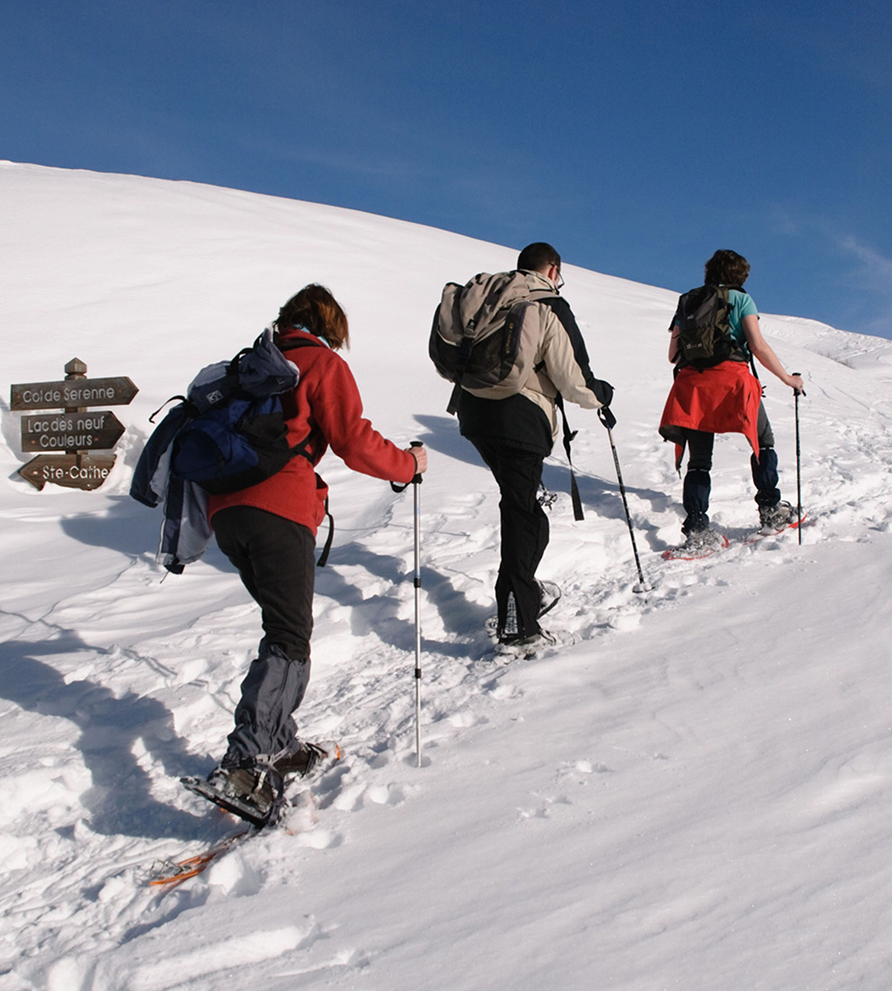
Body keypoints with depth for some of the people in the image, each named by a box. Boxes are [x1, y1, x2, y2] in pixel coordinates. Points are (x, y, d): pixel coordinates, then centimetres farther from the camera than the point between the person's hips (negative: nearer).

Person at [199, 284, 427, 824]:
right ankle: (246, 763, -22)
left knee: (285, 624, 19)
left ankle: (278, 744, 20)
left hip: (226, 507, 8)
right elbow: (354, 441, -2)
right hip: (280, 510, -7)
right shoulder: (323, 364, 6)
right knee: (290, 640, -9)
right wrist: (409, 464, 13)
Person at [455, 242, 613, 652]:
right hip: (519, 422, -7)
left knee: (518, 503, 23)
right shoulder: (551, 310, -6)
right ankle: (517, 625, -4)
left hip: (474, 412, 7)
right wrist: (601, 394, 11)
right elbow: (573, 381, -9)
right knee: (522, 515, -3)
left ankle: (525, 590, 36)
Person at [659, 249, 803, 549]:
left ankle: (696, 528, -8)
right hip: (733, 378, -3)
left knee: (699, 460, 6)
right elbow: (758, 346, -2)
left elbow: (673, 354, 16)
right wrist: (787, 378, 8)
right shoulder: (741, 299, 10)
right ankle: (771, 510, 13)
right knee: (763, 443, 17)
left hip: (691, 381, 3)